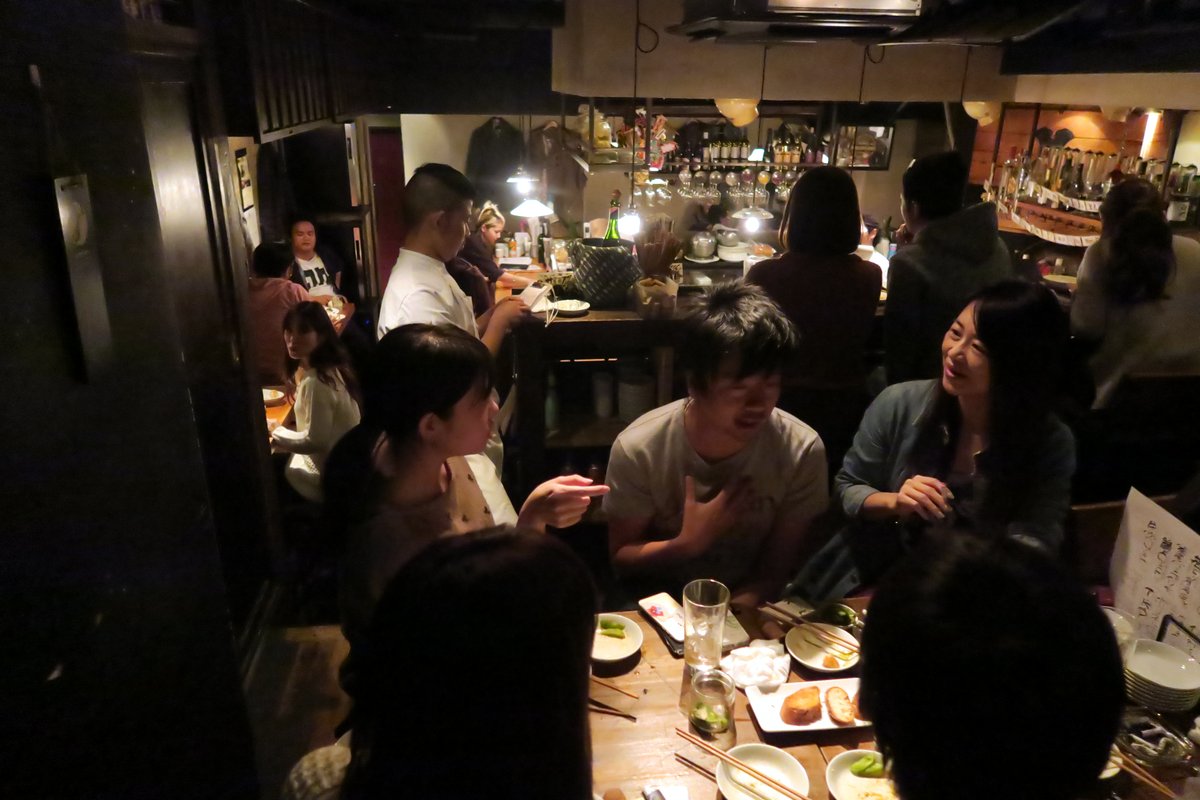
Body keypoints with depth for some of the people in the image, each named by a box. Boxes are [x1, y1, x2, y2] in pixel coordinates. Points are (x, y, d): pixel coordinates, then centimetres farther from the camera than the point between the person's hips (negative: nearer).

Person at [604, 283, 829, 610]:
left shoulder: (801, 450, -16)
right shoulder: (638, 449, -19)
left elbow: (776, 567, -6)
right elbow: (621, 558, -6)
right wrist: (688, 543, -23)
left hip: (748, 608, 1)